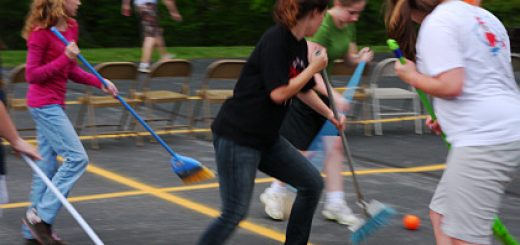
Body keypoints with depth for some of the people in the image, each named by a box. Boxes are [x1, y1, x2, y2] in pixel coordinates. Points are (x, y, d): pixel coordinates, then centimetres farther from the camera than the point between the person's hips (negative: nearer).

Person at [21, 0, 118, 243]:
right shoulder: (41, 32, -16)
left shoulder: (71, 27, 9)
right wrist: (65, 58, -22)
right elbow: (32, 75, -15)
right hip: (44, 103, -9)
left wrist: (100, 82, 4)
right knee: (77, 157, -12)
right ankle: (40, 215, -7)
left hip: (54, 104, 9)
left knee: (47, 166, 10)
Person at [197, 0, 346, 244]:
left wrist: (330, 114, 27)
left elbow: (303, 89, 24)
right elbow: (278, 93, -24)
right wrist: (313, 67, -14)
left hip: (266, 138, 9)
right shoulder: (275, 40, -19)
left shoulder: (300, 45, 8)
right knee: (235, 212, -10)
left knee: (312, 183, 10)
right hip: (236, 135, -9)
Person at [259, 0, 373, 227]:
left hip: (321, 89, 8)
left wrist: (360, 58, -10)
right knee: (301, 152, -3)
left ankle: (334, 204, 4)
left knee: (335, 143, -2)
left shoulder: (348, 26, 0)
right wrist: (334, 97, -41)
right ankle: (275, 193, 22)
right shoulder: (322, 26, -26)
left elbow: (349, 58, 14)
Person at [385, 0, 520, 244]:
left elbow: (451, 86, -17)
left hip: (483, 139, -10)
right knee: (441, 214, 18)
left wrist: (412, 76, 1)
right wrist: (449, 118, 23)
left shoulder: (436, 24, -9)